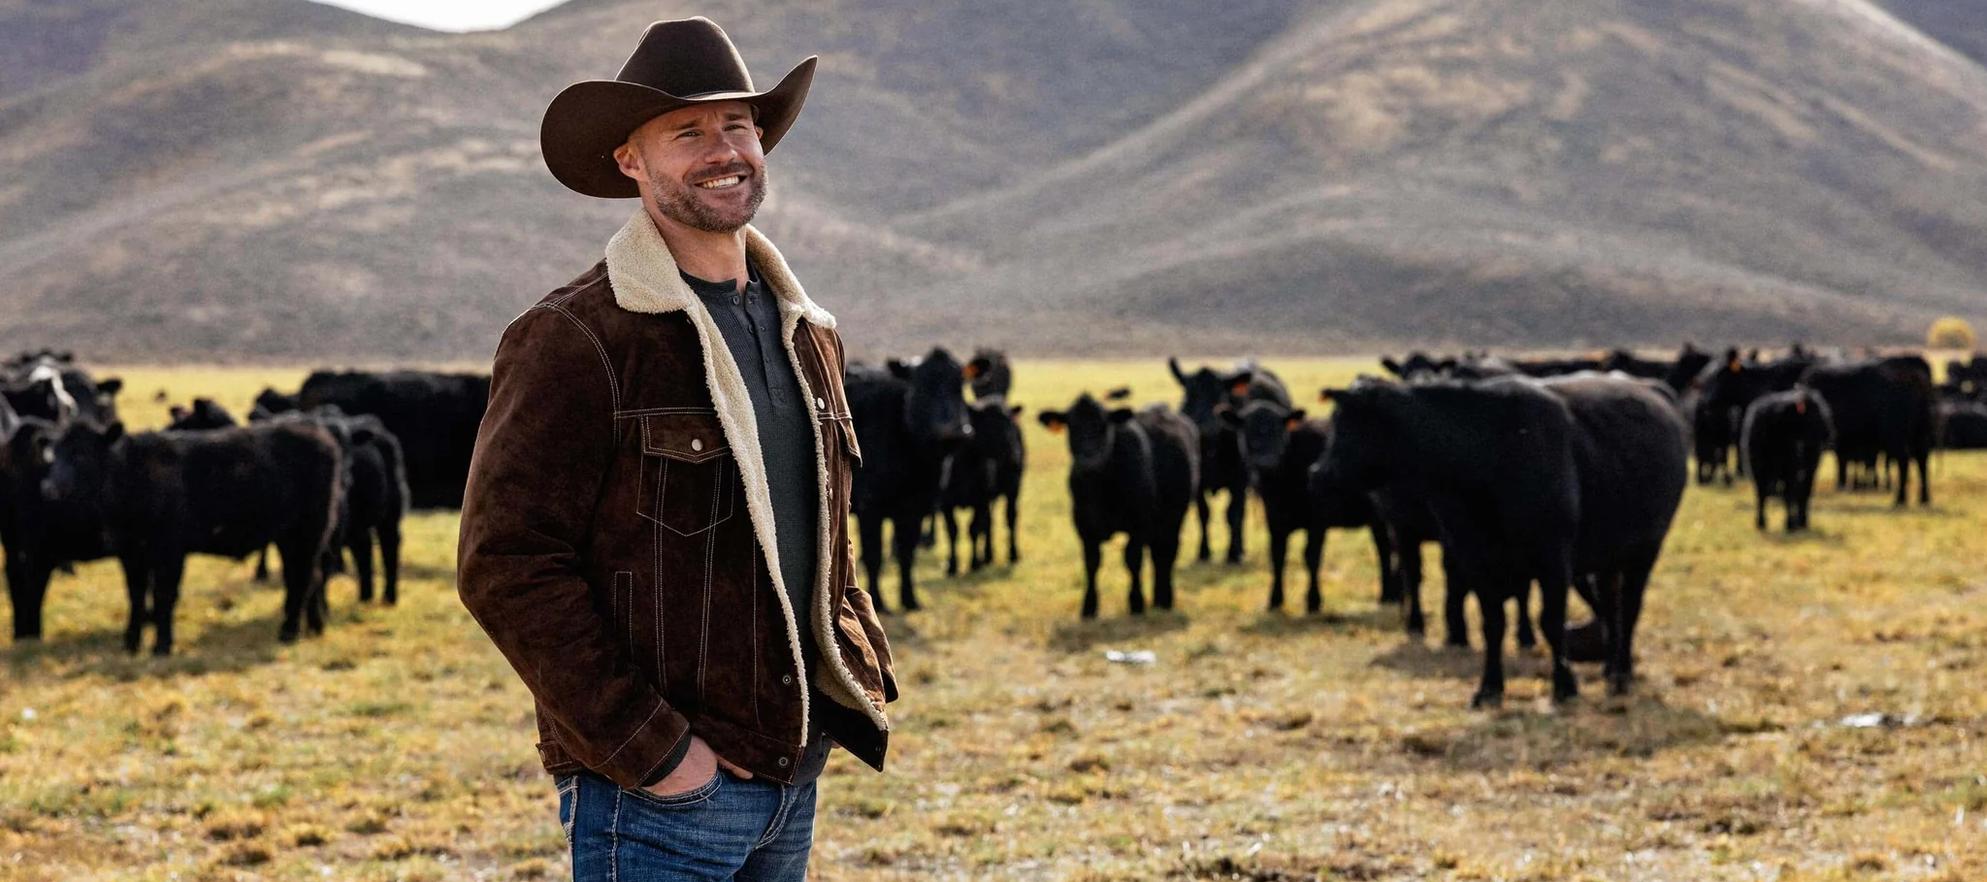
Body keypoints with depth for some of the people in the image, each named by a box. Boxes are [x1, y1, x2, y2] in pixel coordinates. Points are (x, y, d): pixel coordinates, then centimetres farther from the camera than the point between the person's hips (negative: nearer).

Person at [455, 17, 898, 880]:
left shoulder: (808, 338, 12)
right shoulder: (570, 340, -11)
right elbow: (505, 565, -17)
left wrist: (863, 678, 9)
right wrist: (647, 747, -18)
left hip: (794, 776, 7)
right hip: (653, 793, -7)